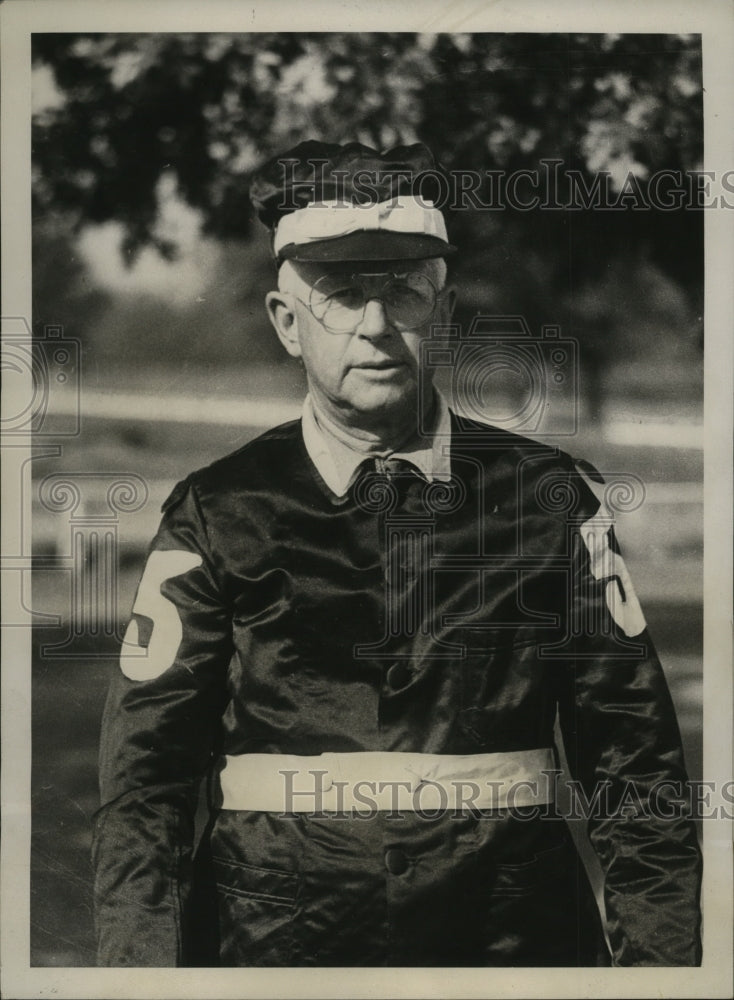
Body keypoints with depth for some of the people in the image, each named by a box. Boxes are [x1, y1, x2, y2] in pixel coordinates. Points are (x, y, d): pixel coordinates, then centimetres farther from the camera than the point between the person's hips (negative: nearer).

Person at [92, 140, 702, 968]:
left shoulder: (551, 497, 2)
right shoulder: (217, 515, 0)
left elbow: (631, 756, 1)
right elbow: (145, 774, -2)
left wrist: (663, 958, -8)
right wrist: (144, 962, -13)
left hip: (512, 931, 1)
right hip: (275, 939, 0)